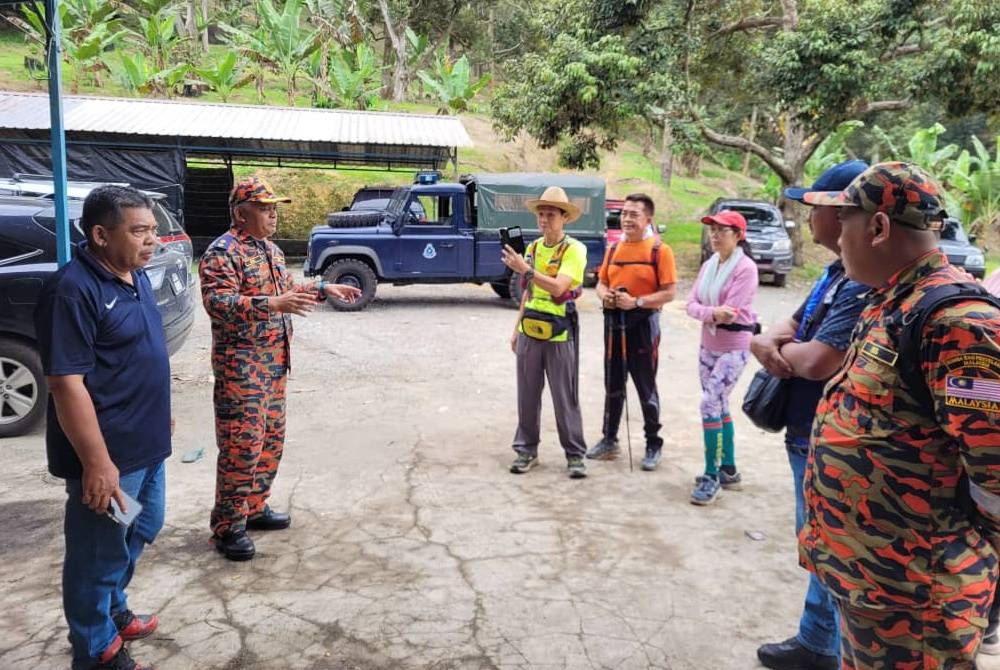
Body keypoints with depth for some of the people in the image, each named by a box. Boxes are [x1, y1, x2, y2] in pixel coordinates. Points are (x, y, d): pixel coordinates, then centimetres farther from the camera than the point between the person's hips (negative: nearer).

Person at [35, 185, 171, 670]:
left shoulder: (134, 275, 6)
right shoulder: (73, 290, -22)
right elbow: (67, 384, -24)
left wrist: (159, 416, 22)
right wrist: (97, 462, -24)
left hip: (146, 445, 9)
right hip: (108, 454, -9)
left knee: (141, 531, 24)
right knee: (100, 553, 8)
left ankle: (113, 611, 45)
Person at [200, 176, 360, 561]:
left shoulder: (272, 250, 15)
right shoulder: (222, 252, -14)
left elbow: (289, 290, 28)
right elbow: (217, 304, -26)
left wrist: (325, 289, 17)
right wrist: (271, 304, -36)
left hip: (274, 362, 9)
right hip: (240, 365, -9)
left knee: (271, 439, 15)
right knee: (241, 444, -6)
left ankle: (255, 507, 30)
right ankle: (228, 526, 6)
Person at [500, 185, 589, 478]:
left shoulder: (574, 249, -9)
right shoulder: (532, 248, 10)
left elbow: (558, 287, -22)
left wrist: (524, 269, -26)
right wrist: (517, 328, 15)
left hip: (559, 333, -5)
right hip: (529, 331, 5)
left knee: (565, 398, 2)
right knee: (527, 395, 10)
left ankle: (575, 454, 13)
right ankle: (526, 449, 21)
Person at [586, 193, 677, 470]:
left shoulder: (660, 250, -8)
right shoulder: (613, 248, 10)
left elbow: (669, 292, -13)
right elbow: (602, 281, 16)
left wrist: (636, 302, -22)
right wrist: (604, 295, -7)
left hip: (642, 324, -5)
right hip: (613, 322, 6)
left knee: (646, 387, 3)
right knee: (613, 385, 15)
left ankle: (653, 445, 17)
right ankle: (609, 440, 28)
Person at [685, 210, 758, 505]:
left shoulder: (745, 268, -15)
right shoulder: (708, 265, 7)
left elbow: (730, 313, -22)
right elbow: (691, 304, -1)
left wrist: (706, 313, -11)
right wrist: (712, 312, -19)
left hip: (733, 347, -8)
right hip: (708, 345, 8)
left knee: (710, 404, -12)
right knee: (719, 406, 14)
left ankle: (711, 476, -2)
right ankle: (728, 469, 27)